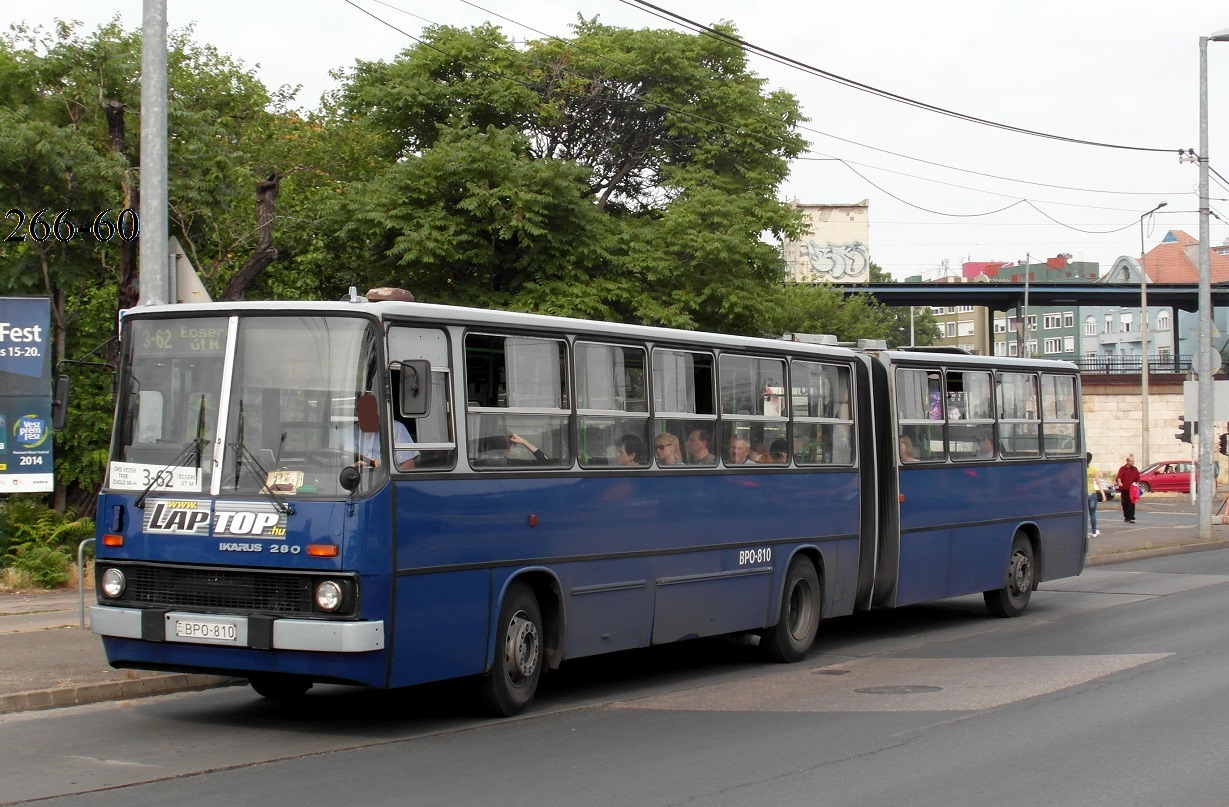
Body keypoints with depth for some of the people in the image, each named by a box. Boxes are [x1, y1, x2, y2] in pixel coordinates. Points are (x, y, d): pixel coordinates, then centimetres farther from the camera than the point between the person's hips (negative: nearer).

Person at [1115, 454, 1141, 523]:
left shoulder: (1135, 469, 11)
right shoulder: (1122, 469, 3)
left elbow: (1138, 479, 14)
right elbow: (1119, 477, -10)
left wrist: (1137, 484, -3)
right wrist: (1119, 482, -29)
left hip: (1132, 489, 1)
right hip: (1124, 489, -1)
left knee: (1132, 504, -7)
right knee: (1125, 504, 4)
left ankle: (1131, 518, -10)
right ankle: (1126, 517, 16)